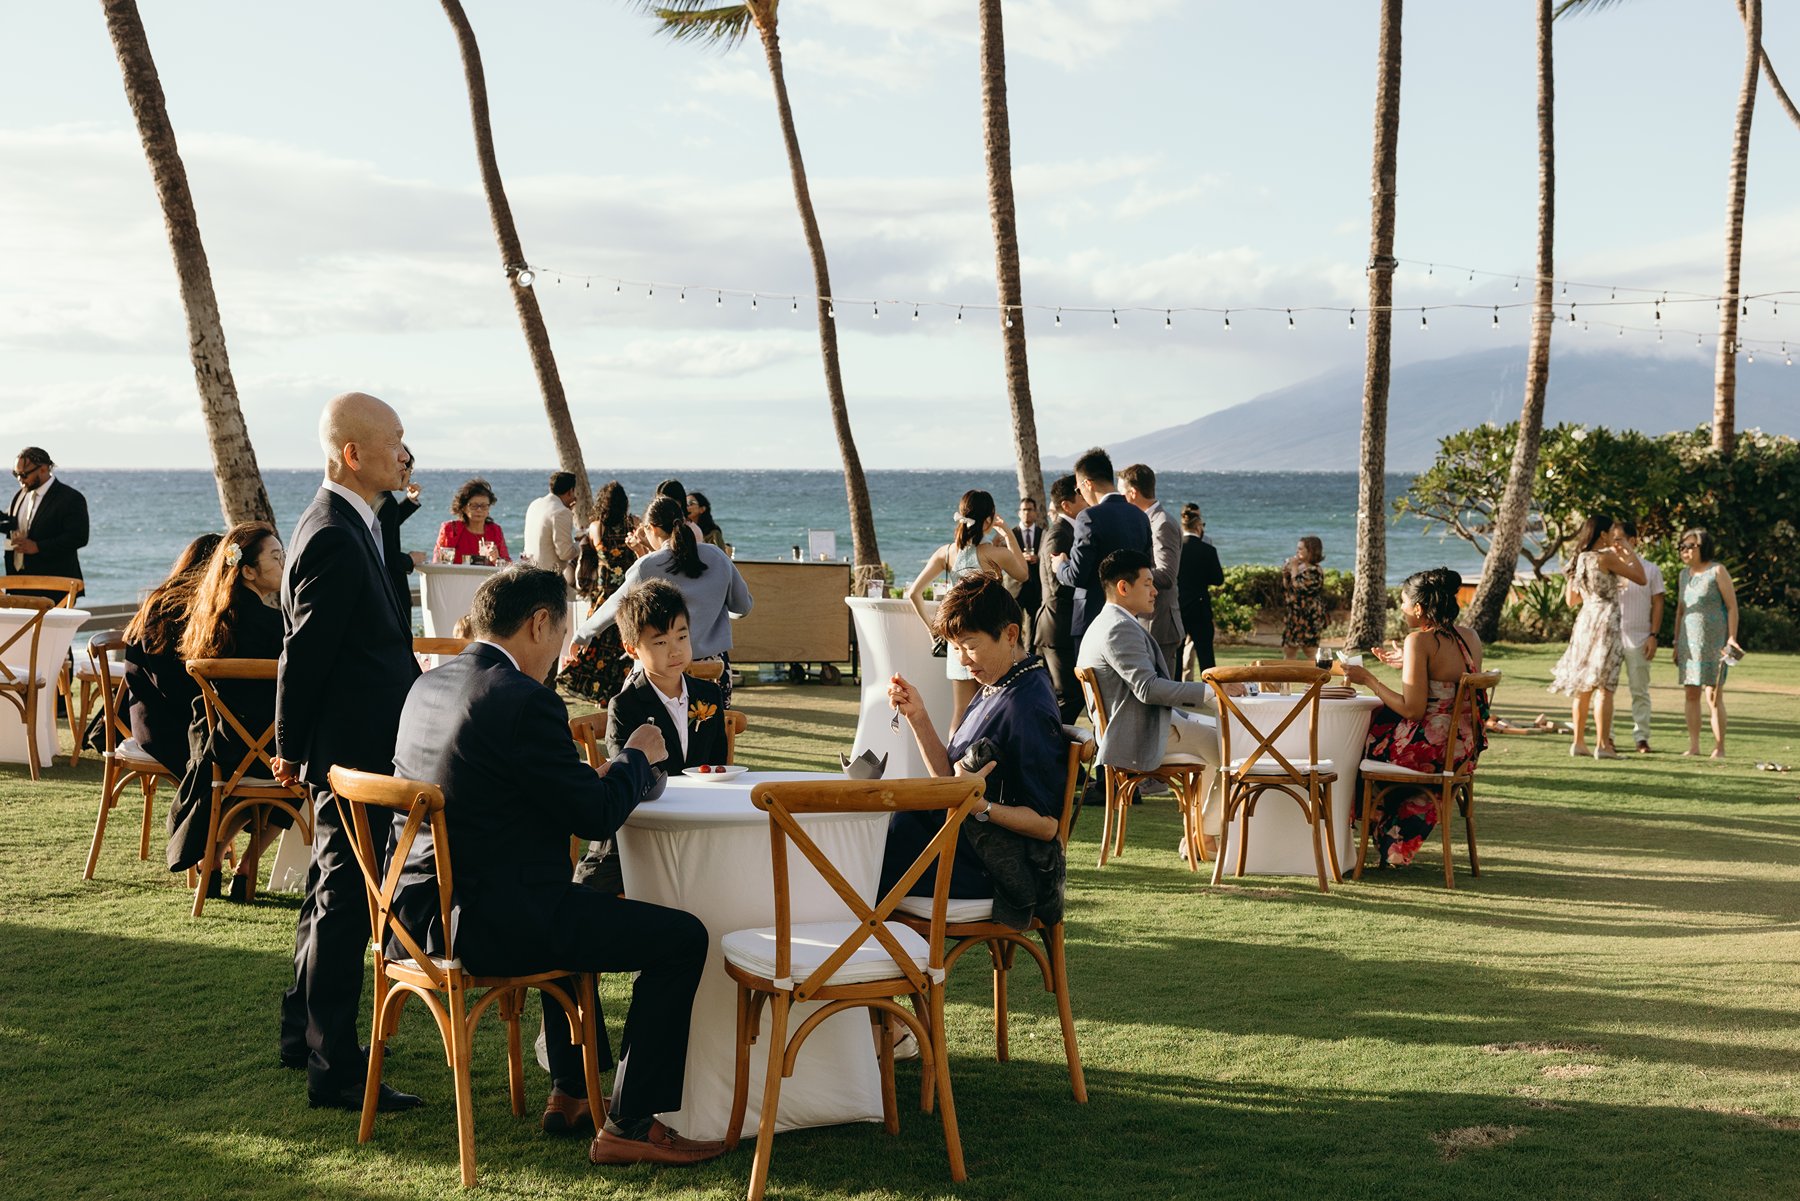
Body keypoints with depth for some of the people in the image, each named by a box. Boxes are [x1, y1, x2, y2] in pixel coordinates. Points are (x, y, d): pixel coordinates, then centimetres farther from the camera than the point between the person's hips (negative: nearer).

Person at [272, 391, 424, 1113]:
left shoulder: (348, 525, 12)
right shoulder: (335, 539, -21)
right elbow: (304, 654, -19)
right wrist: (292, 748, -11)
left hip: (351, 749, 11)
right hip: (353, 750, -11)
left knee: (332, 897, 21)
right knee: (344, 905, -4)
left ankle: (304, 1034, 35)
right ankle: (334, 1070, 3)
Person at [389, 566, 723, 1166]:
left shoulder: (428, 685, 9)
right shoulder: (524, 701, -19)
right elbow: (598, 815, -15)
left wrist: (565, 750, 22)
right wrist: (636, 756, 3)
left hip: (423, 909, 10)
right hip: (487, 925, -10)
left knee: (574, 910, 37)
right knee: (682, 937, -3)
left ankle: (570, 1091, 40)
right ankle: (630, 1125, 3)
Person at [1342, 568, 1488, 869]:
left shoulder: (1419, 641, -17)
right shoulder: (1470, 637, 6)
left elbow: (1412, 710, -21)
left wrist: (1369, 680, -11)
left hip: (1430, 750, -8)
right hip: (1464, 746, 8)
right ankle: (1399, 844, 35)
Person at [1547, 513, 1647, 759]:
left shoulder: (1578, 560, 11)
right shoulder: (1606, 558, -11)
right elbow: (1640, 578, -7)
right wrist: (1630, 554, 7)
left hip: (1584, 620, 7)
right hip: (1605, 621, -7)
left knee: (1582, 686, 11)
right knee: (1604, 686, -6)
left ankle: (1579, 742, 13)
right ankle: (1602, 744, -8)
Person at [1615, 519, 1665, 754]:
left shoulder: (1650, 569, 4)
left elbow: (1657, 604, 3)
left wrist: (1653, 636, -5)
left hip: (1637, 638, -2)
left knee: (1639, 690, 3)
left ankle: (1641, 737, 5)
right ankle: (1606, 736, 4)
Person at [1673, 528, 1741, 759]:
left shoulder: (1717, 571, -5)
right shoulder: (1685, 573, 14)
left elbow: (1732, 606, -7)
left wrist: (1732, 638, -14)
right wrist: (1676, 642, 15)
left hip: (1713, 640, -6)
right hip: (1689, 639, 6)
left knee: (1714, 696, -6)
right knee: (1691, 694, 3)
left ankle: (1719, 749, -2)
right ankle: (1693, 746, 6)